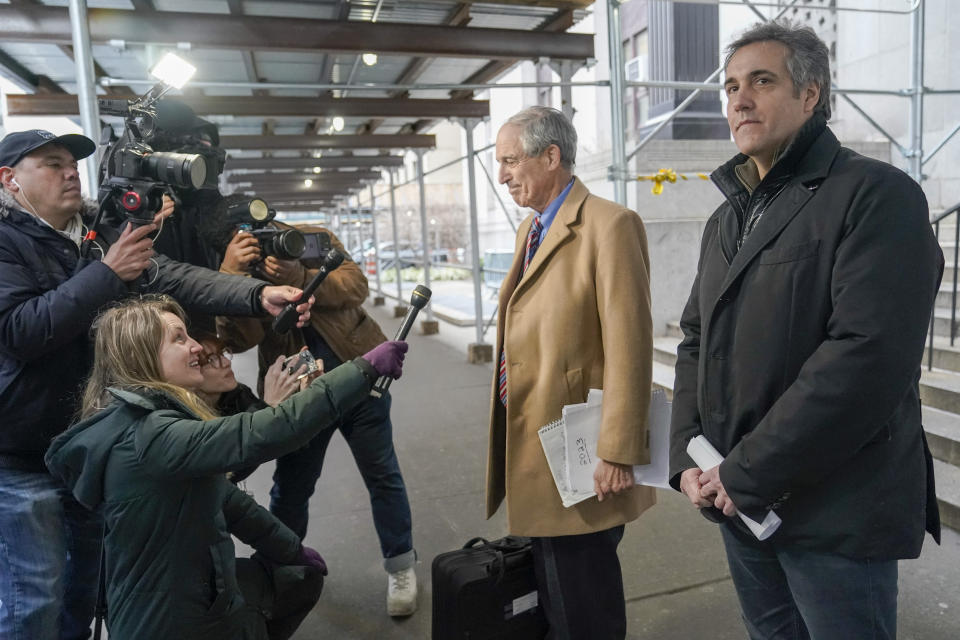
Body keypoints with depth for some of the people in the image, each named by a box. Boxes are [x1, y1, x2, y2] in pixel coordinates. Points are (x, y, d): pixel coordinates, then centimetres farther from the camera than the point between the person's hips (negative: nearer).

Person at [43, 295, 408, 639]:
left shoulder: (148, 417, 3)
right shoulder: (147, 435, -29)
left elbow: (219, 493, 8)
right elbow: (262, 435, -39)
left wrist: (292, 549, 13)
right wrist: (364, 369, -34)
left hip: (195, 591, 9)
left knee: (303, 576, 21)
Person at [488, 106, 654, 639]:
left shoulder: (610, 226, -15)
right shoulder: (531, 229, 13)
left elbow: (628, 349, -20)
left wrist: (617, 454, -20)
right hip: (530, 442, 8)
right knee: (550, 596, 23)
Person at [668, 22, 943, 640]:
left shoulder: (877, 195, -11)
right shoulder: (728, 219, 12)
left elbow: (869, 355, -22)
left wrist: (749, 474, -20)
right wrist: (688, 457, -2)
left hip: (835, 514, -6)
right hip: (740, 502, 7)